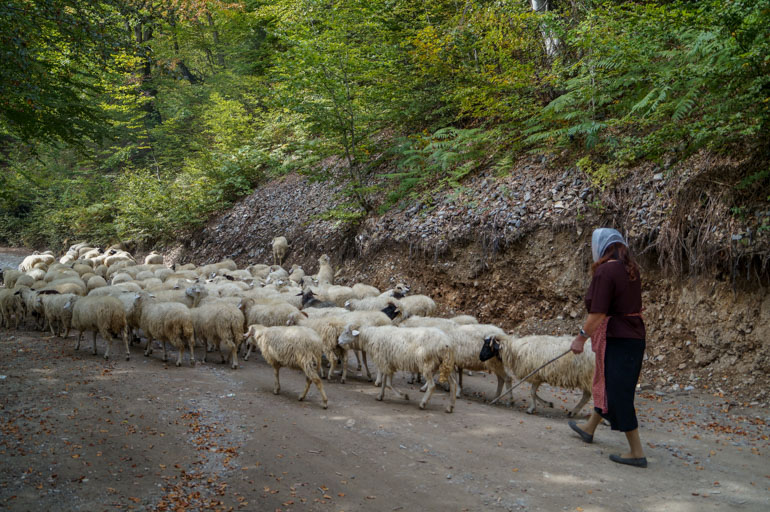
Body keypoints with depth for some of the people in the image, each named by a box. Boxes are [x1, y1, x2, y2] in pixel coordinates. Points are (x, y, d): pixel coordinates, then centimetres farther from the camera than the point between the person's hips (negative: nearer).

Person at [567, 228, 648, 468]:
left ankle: (636, 452, 2)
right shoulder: (630, 270, 9)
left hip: (616, 340, -10)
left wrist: (581, 337, -11)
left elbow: (598, 313, -21)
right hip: (635, 337, 10)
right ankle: (590, 427, 46)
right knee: (606, 385, 25)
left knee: (618, 394, -2)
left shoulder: (605, 272, -18)